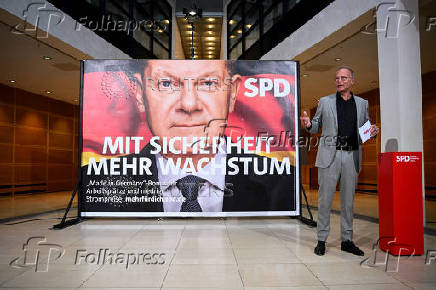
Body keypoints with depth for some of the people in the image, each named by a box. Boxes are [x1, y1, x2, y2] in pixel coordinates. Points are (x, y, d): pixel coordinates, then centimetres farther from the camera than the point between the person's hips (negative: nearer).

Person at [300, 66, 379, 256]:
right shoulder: (325, 102, 8)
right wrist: (308, 124, -12)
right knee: (325, 199, 1)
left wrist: (373, 132, -4)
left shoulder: (362, 104, 13)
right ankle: (321, 240, 11)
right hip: (329, 155, -2)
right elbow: (316, 127, 10)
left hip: (352, 157, 2)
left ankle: (347, 240, 20)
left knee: (348, 201, 9)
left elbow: (365, 129, 18)